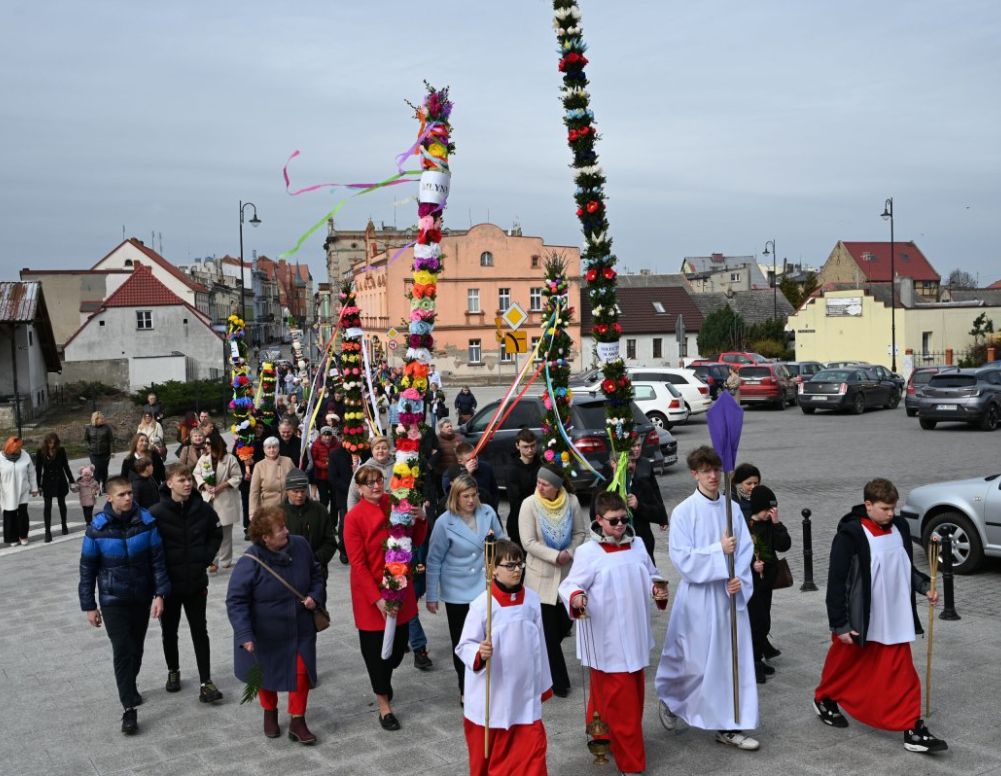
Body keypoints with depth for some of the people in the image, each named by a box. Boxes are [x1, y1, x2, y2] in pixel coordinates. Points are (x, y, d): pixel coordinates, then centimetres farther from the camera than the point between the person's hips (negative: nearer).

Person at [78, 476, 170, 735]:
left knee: (136, 647, 16)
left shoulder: (146, 521, -10)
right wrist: (89, 606, -2)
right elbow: (87, 569, -4)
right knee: (122, 650, -8)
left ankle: (130, 685, 41)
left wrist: (160, 594, -11)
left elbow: (157, 559, -6)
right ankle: (129, 709, -4)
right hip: (113, 599, -2)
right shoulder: (97, 528, -12)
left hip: (142, 597, 2)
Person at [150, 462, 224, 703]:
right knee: (169, 631, 17)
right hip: (168, 583, -1)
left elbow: (216, 534, 9)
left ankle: (205, 681, 10)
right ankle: (173, 672, 38)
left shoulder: (203, 509, -7)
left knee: (200, 631, 5)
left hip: (196, 582, 1)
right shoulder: (157, 513, -17)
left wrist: (206, 557, -1)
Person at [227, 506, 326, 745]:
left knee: (301, 672, 0)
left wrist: (316, 596, -10)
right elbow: (235, 600, -21)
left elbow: (316, 574, 7)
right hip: (265, 635, -2)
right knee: (267, 674, 19)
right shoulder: (251, 561, -25)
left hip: (300, 630, 2)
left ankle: (297, 722, 21)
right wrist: (245, 635, -28)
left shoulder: (300, 546, -12)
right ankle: (270, 714, 46)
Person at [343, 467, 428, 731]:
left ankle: (383, 681, 45)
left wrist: (421, 519, -15)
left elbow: (416, 541, 5)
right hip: (370, 592, -4)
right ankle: (384, 703, 27)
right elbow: (357, 564, -15)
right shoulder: (354, 517, -15)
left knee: (399, 644, 13)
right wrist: (377, 598, -19)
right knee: (376, 647, 8)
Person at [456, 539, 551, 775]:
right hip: (492, 693, -3)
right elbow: (464, 645, -11)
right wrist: (479, 653, -33)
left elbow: (538, 644, 8)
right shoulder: (482, 604, -17)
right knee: (488, 747, 12)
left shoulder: (532, 599, -2)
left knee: (533, 743, 4)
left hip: (524, 690, 3)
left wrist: (543, 683, 14)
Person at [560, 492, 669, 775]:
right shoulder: (587, 552, -13)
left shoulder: (637, 545, 4)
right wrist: (575, 598, -35)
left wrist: (658, 589, -3)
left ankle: (604, 737, 39)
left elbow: (651, 575, 17)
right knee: (618, 701, -1)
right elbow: (570, 585, -14)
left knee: (632, 696, 18)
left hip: (634, 636, 7)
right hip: (607, 641, -6)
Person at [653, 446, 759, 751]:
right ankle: (669, 699, 34)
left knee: (733, 659, 6)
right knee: (695, 661, 4)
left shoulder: (732, 508, 3)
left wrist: (739, 580, -13)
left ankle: (729, 727, 17)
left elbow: (745, 549, 2)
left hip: (730, 595, 4)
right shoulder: (683, 512, -9)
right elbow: (681, 557, -13)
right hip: (698, 596, -4)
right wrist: (719, 550, -18)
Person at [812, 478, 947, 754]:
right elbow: (836, 582, -16)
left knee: (902, 676, 3)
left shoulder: (900, 527, 1)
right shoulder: (850, 534, -18)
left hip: (894, 622, 5)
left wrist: (924, 586, 1)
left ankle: (913, 730, 8)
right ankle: (825, 700, 41)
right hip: (859, 623, -4)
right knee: (844, 665, 16)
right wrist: (840, 625, -15)